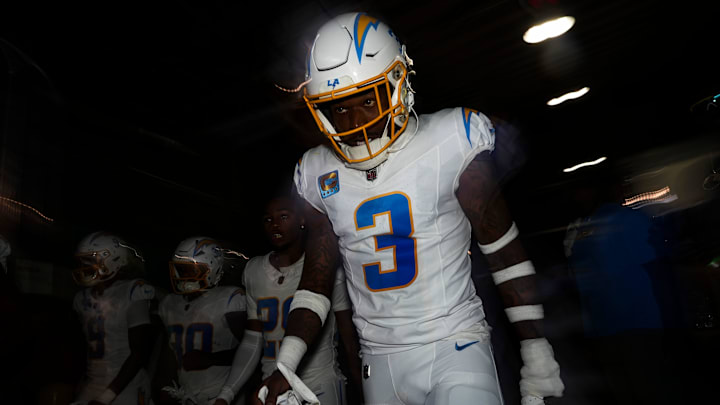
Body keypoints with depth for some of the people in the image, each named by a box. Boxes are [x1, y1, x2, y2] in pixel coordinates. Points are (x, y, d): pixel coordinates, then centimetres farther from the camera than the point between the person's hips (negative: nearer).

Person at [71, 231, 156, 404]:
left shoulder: (131, 296, -14)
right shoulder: (83, 298, 7)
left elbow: (140, 354, -16)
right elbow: (87, 345, 16)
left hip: (125, 389, -6)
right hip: (91, 386, 6)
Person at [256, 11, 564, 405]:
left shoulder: (449, 144, -10)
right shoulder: (318, 174, 0)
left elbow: (505, 253, -3)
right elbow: (316, 279, 7)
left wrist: (536, 352, 0)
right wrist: (284, 367, 1)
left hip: (456, 347, -2)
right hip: (380, 361, 3)